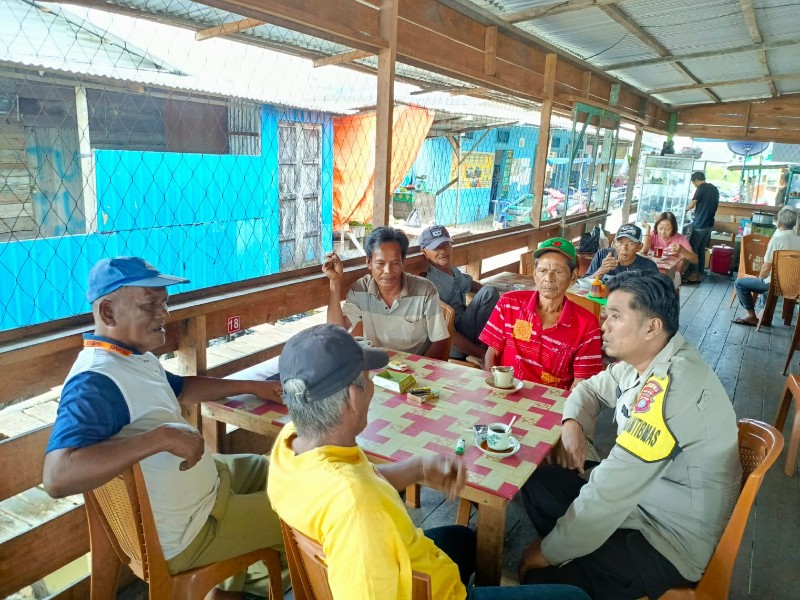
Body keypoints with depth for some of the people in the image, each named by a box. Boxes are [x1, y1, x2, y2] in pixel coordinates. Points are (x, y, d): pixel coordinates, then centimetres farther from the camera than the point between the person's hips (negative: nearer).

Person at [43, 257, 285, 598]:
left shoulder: (135, 355, 0)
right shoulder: (95, 382, -31)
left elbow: (181, 390, 18)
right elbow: (57, 477, -43)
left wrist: (251, 387, 13)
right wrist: (162, 437, -44)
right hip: (182, 535, -9)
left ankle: (239, 572, 38)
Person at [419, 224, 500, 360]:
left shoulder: (455, 272, 8)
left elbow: (470, 284, 33)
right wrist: (481, 353, -23)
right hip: (454, 349, -9)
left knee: (489, 292, -4)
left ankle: (482, 343, -8)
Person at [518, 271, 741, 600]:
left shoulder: (671, 387, -32)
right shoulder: (643, 361, -2)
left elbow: (609, 490, -31)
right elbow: (592, 388, 17)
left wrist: (550, 551, -19)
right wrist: (573, 424, -6)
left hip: (673, 539, -9)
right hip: (641, 499, 9)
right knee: (539, 483, 7)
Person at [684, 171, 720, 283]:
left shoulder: (701, 188, -10)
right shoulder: (714, 188, 14)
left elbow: (692, 205, -12)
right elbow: (715, 206, 19)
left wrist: (685, 208, 9)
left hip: (699, 224, -8)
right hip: (709, 223, 8)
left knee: (693, 248, -2)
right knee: (702, 249, 12)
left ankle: (693, 274, -2)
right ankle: (700, 273, 14)